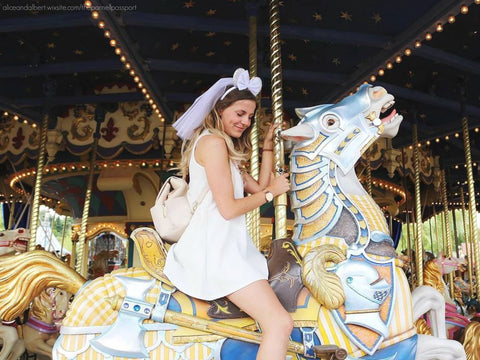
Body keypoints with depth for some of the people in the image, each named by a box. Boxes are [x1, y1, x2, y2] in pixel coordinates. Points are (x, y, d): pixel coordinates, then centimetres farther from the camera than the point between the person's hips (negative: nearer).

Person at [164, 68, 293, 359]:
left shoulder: (228, 149, 23)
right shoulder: (213, 142, -8)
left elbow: (259, 187, 20)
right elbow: (228, 209, -15)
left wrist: (268, 145, 18)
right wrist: (271, 192, -2)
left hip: (224, 245, 11)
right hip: (216, 247, -11)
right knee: (280, 323, -20)